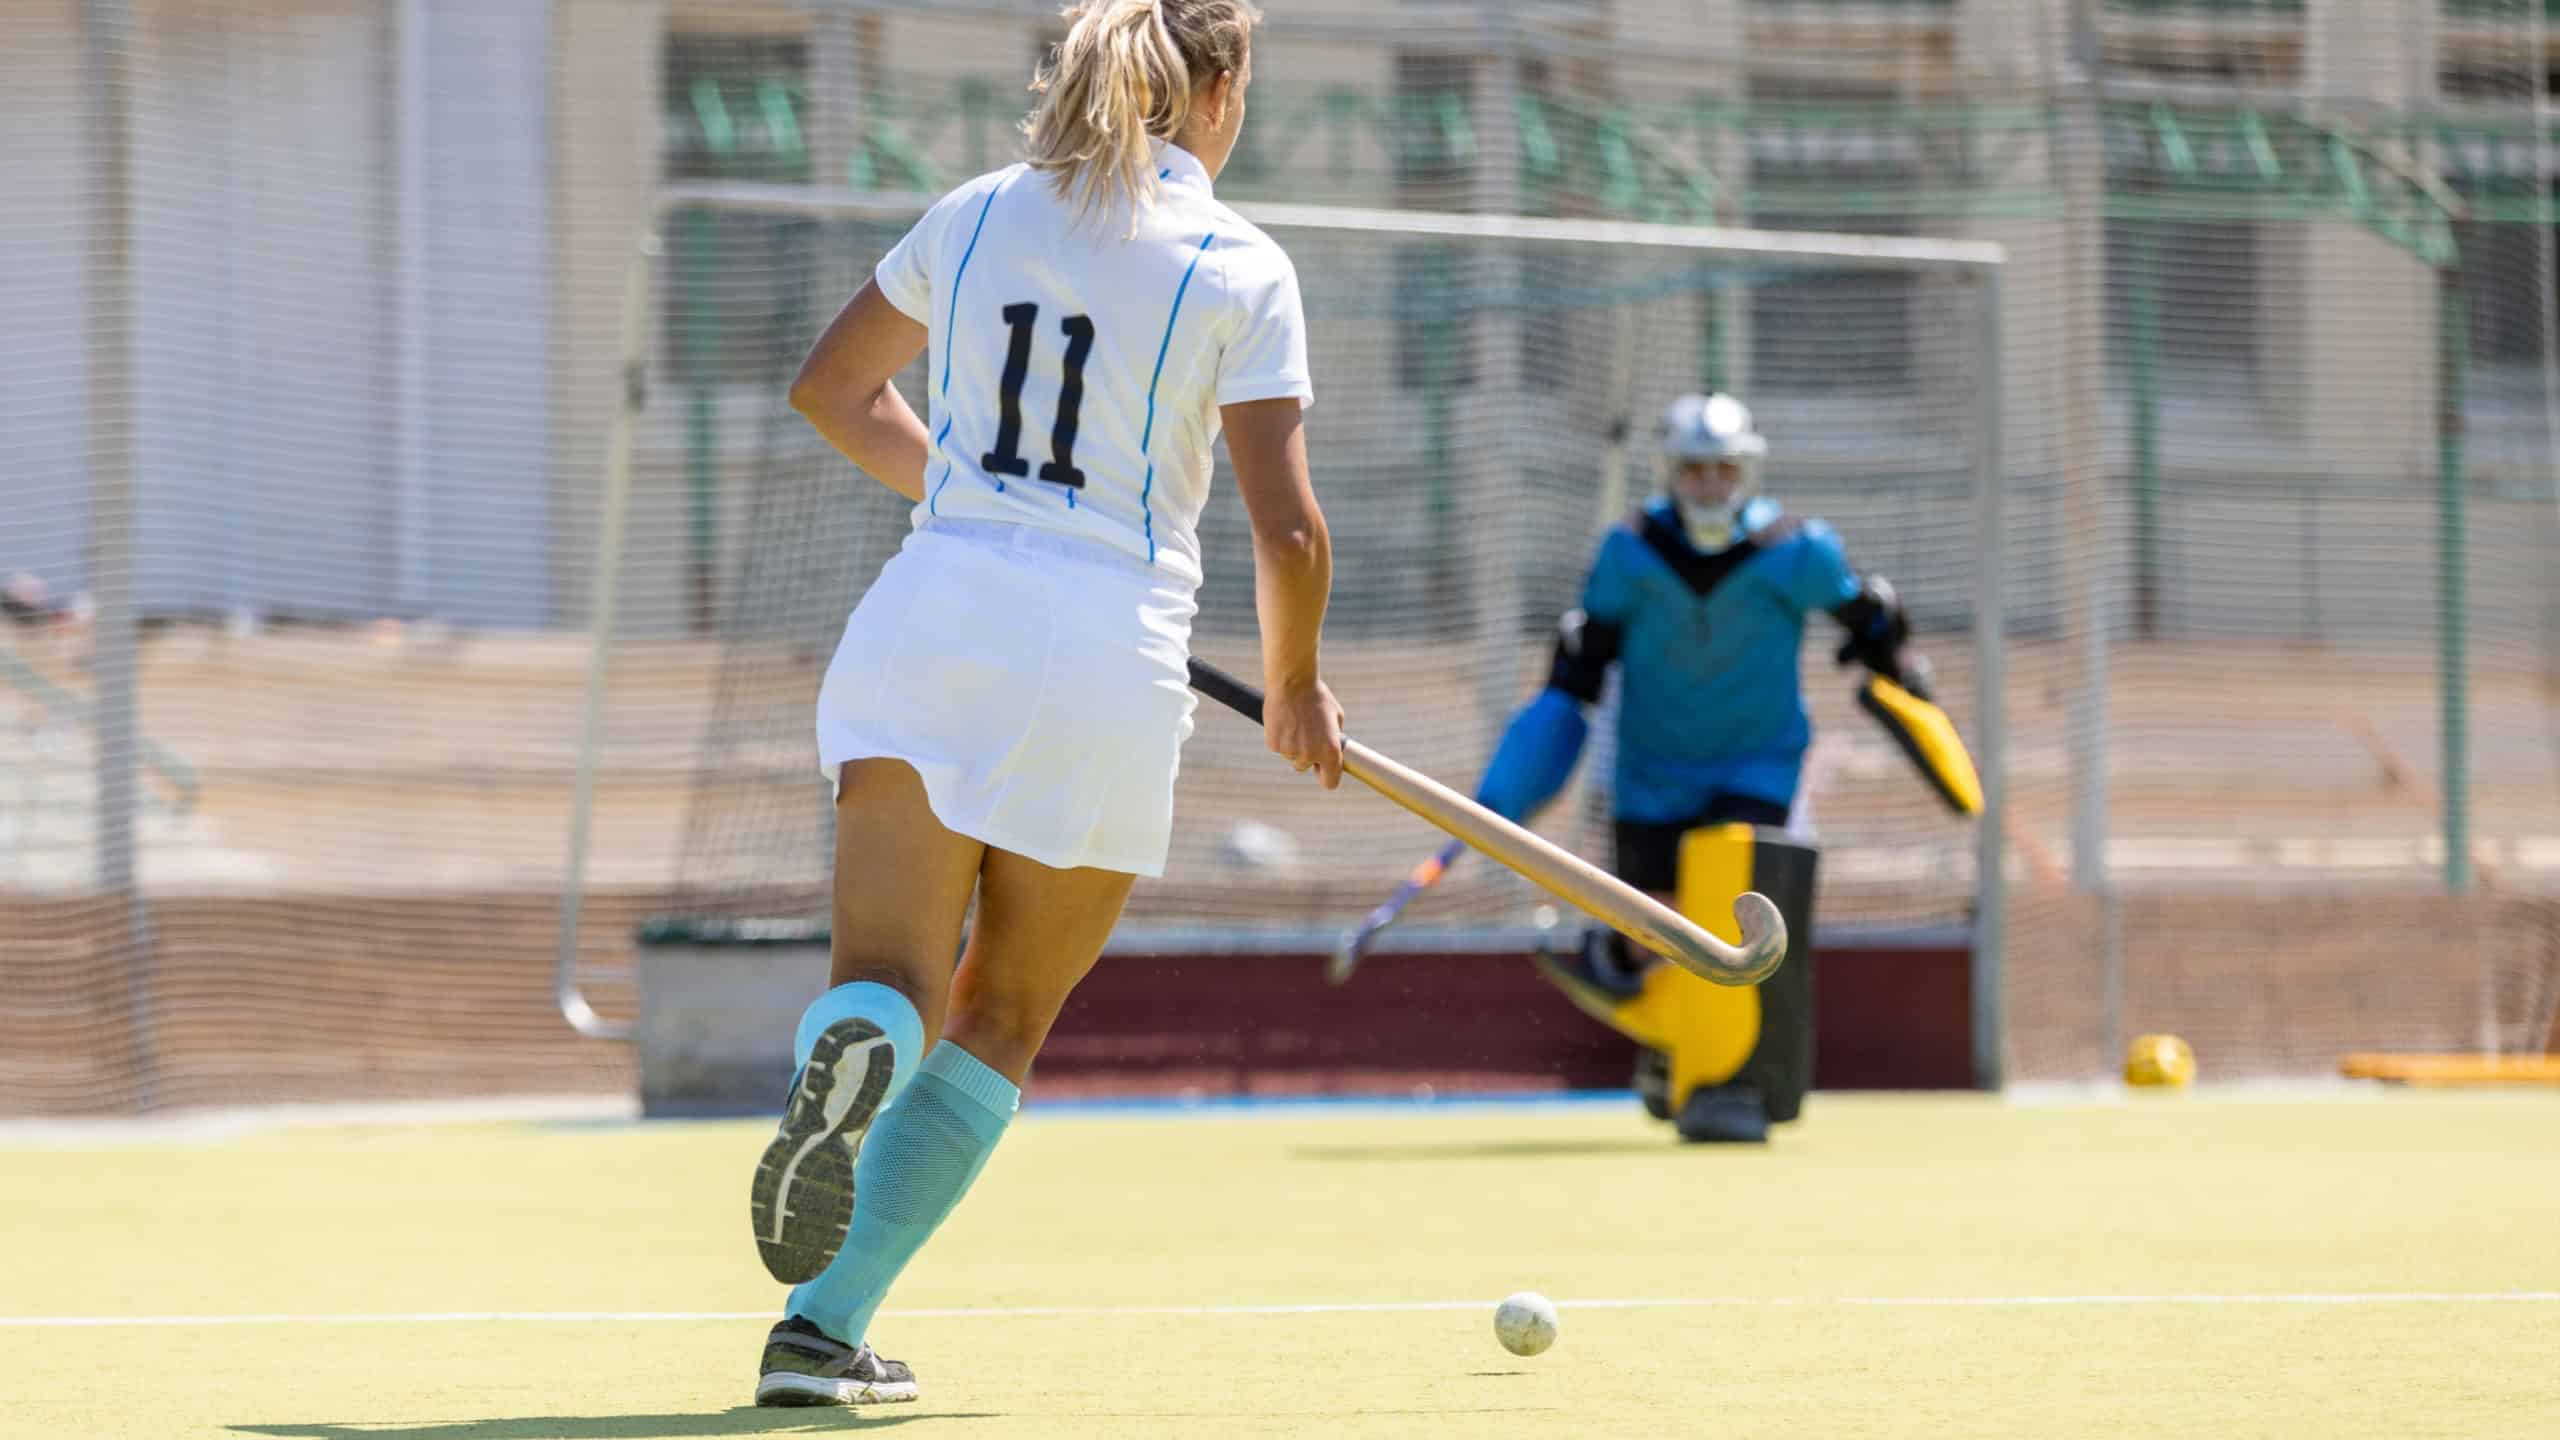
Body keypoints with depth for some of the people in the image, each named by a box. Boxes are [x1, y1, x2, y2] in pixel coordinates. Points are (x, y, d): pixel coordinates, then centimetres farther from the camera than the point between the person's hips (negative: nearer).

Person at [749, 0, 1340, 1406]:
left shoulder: (975, 216, 12)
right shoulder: (1241, 269, -1)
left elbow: (830, 388, 25)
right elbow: (1287, 528, -6)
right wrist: (1295, 687, 12)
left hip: (929, 619, 3)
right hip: (1110, 656, -2)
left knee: (887, 983, -4)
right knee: (1001, 1022, 11)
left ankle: (849, 1056, -43)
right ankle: (826, 1324, 0)